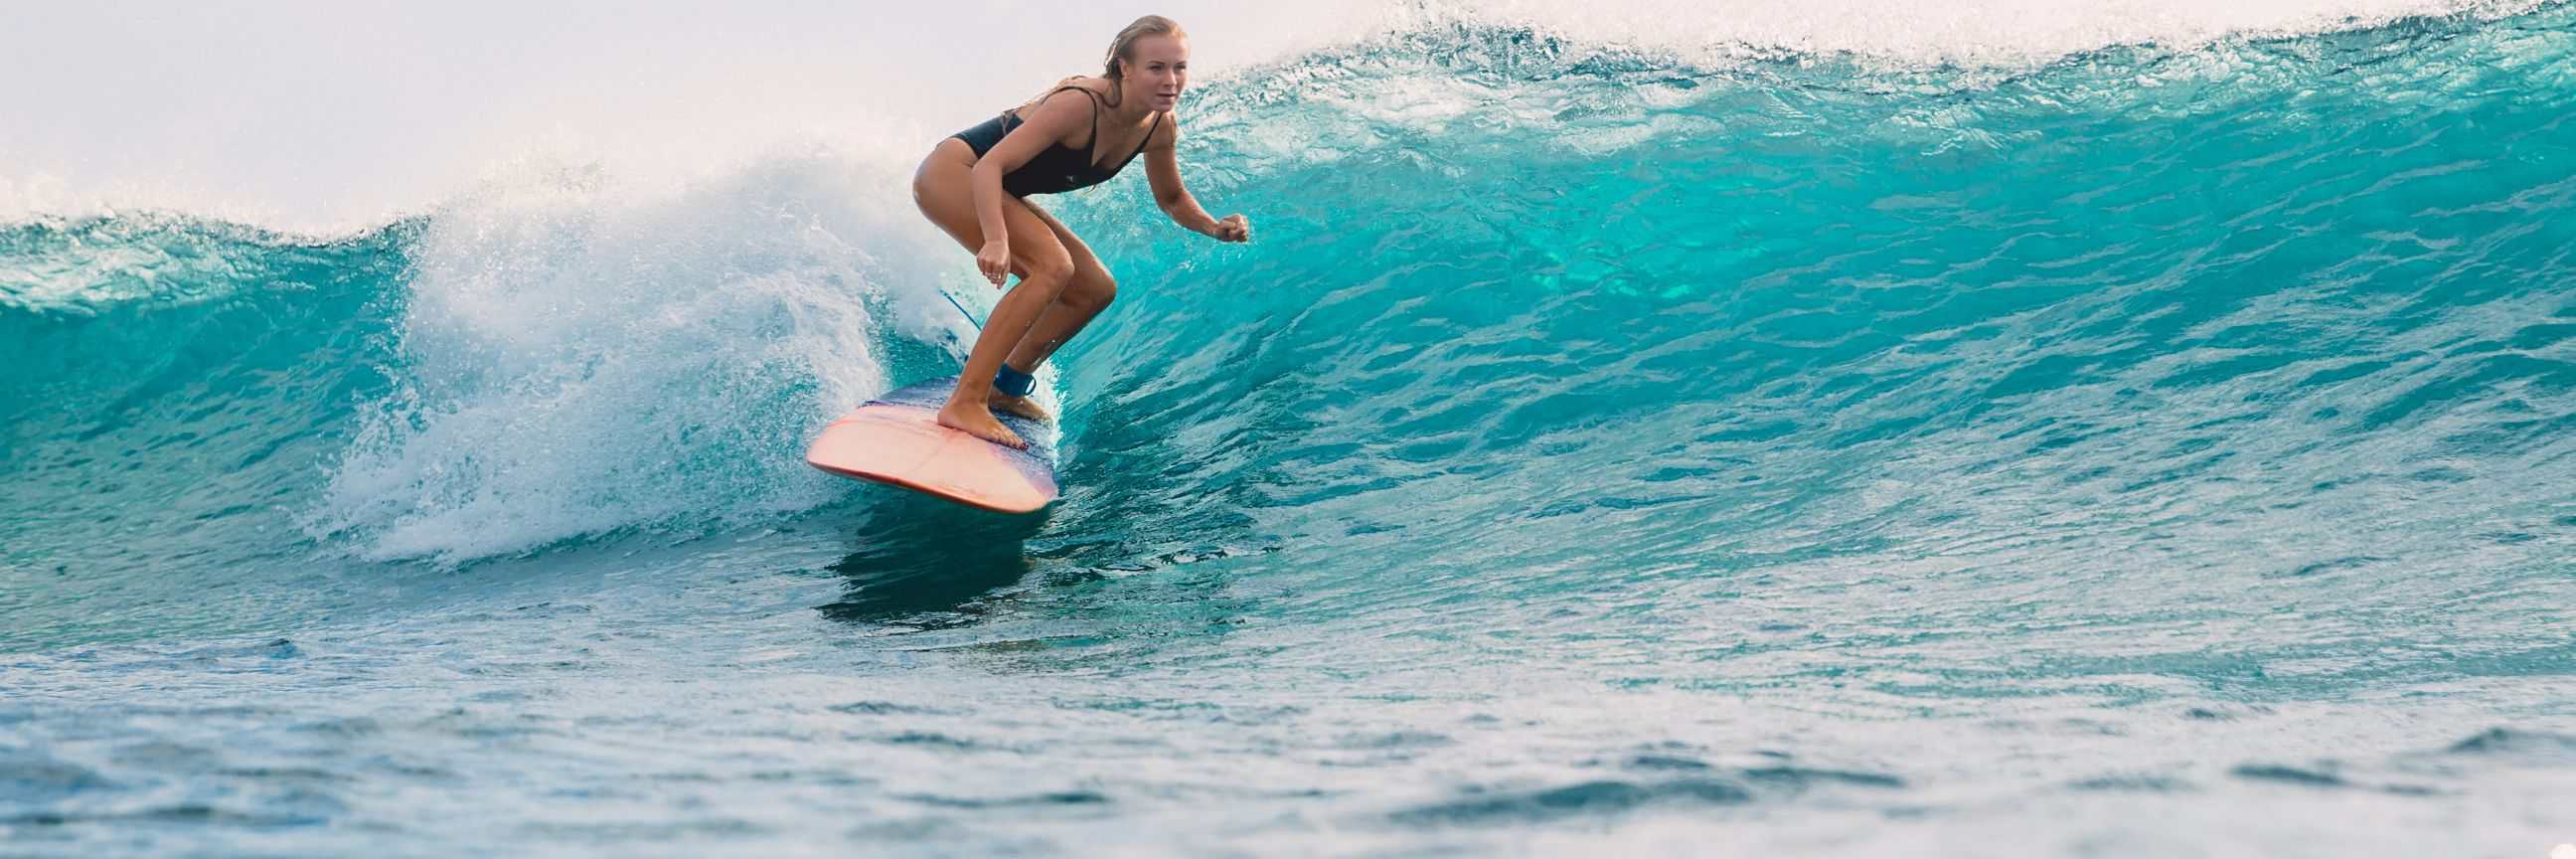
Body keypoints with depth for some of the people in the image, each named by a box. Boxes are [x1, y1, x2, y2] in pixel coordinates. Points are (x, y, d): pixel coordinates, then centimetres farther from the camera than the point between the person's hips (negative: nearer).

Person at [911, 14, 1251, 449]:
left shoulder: (1160, 128, -7)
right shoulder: (1082, 103, -31)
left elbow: (1172, 199, 11)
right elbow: (990, 165, -34)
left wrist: (1213, 228, -10)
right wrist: (996, 241, -48)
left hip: (1000, 193, 9)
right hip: (952, 173, -9)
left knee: (1095, 289, 8)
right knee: (1053, 266, -27)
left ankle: (1007, 387, 22)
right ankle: (964, 403, -29)